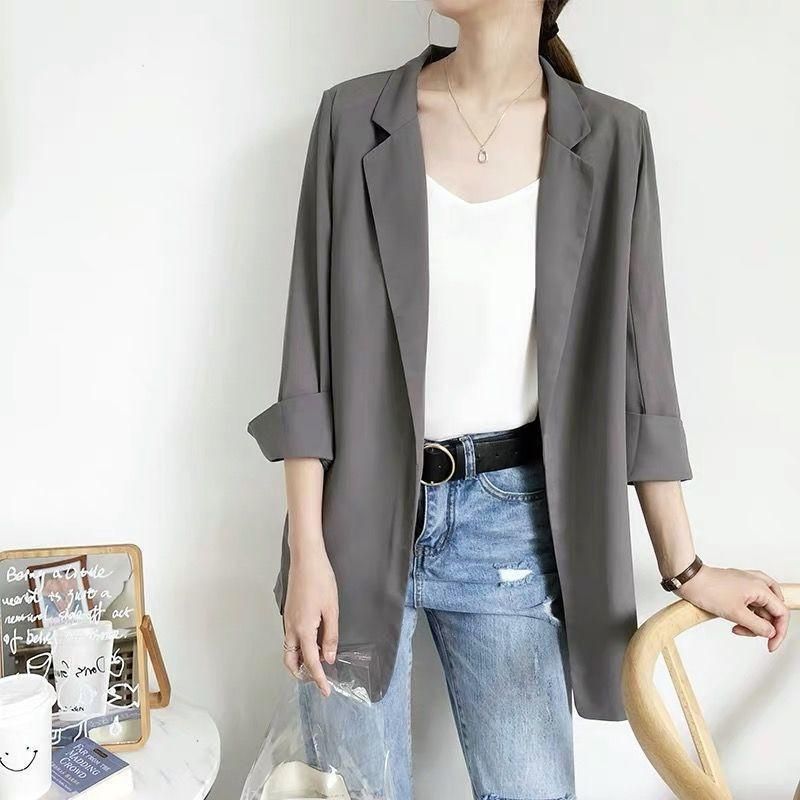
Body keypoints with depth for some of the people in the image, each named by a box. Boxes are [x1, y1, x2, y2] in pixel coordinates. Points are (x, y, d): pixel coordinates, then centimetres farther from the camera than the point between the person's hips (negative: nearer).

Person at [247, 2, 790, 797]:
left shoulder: (610, 141, 1)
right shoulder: (354, 116, -1)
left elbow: (635, 361, 3)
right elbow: (310, 351, -3)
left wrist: (684, 566, 4)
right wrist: (307, 550, -8)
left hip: (513, 518, 1)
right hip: (359, 507, 0)